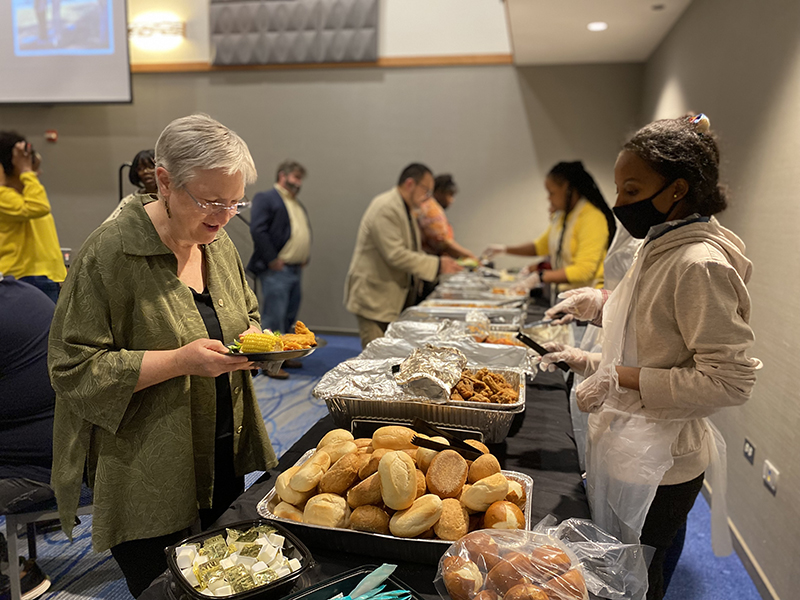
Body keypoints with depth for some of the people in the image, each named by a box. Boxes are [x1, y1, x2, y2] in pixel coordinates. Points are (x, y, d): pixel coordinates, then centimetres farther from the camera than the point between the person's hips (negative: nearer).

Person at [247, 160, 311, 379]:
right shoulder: (266, 198, -6)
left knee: (289, 318, 14)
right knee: (274, 318, -6)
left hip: (295, 270, 9)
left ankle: (283, 356, 25)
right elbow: (257, 230, -16)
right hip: (276, 271, -9)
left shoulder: (298, 204, 22)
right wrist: (272, 260, -17)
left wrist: (305, 258, 14)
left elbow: (305, 232, 28)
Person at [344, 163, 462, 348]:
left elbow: (411, 250, 24)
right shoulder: (385, 209, -17)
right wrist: (436, 264, -20)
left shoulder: (405, 209, 17)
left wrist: (439, 262, 7)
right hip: (375, 300, -10)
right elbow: (395, 255, -25)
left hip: (397, 299, 10)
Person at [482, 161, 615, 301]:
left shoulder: (592, 218, -14)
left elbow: (583, 270, -20)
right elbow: (542, 246, 29)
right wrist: (506, 249, 19)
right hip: (561, 292, 7)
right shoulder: (561, 215, 14)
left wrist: (540, 277, -23)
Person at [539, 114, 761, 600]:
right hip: (626, 449, 9)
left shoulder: (699, 265, -23)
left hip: (657, 468, -8)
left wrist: (624, 378, -25)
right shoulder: (661, 248, 6)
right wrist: (595, 363, 7)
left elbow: (730, 379, -25)